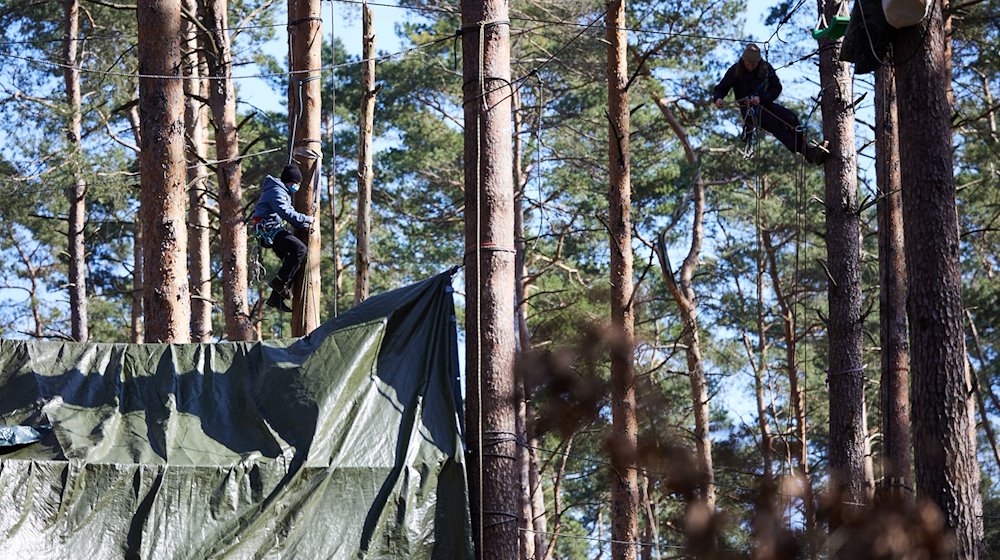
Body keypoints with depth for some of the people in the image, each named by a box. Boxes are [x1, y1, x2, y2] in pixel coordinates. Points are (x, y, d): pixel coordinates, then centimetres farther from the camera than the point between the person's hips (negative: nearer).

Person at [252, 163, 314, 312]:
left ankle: (276, 298, 9)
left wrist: (304, 226, 9)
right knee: (300, 249, -23)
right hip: (269, 229, -11)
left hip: (273, 230, 11)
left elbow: (289, 212, 22)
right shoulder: (277, 191, -12)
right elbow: (286, 213, -23)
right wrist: (306, 219, -16)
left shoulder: (283, 192, 23)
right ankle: (280, 282, -18)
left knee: (290, 262, 8)